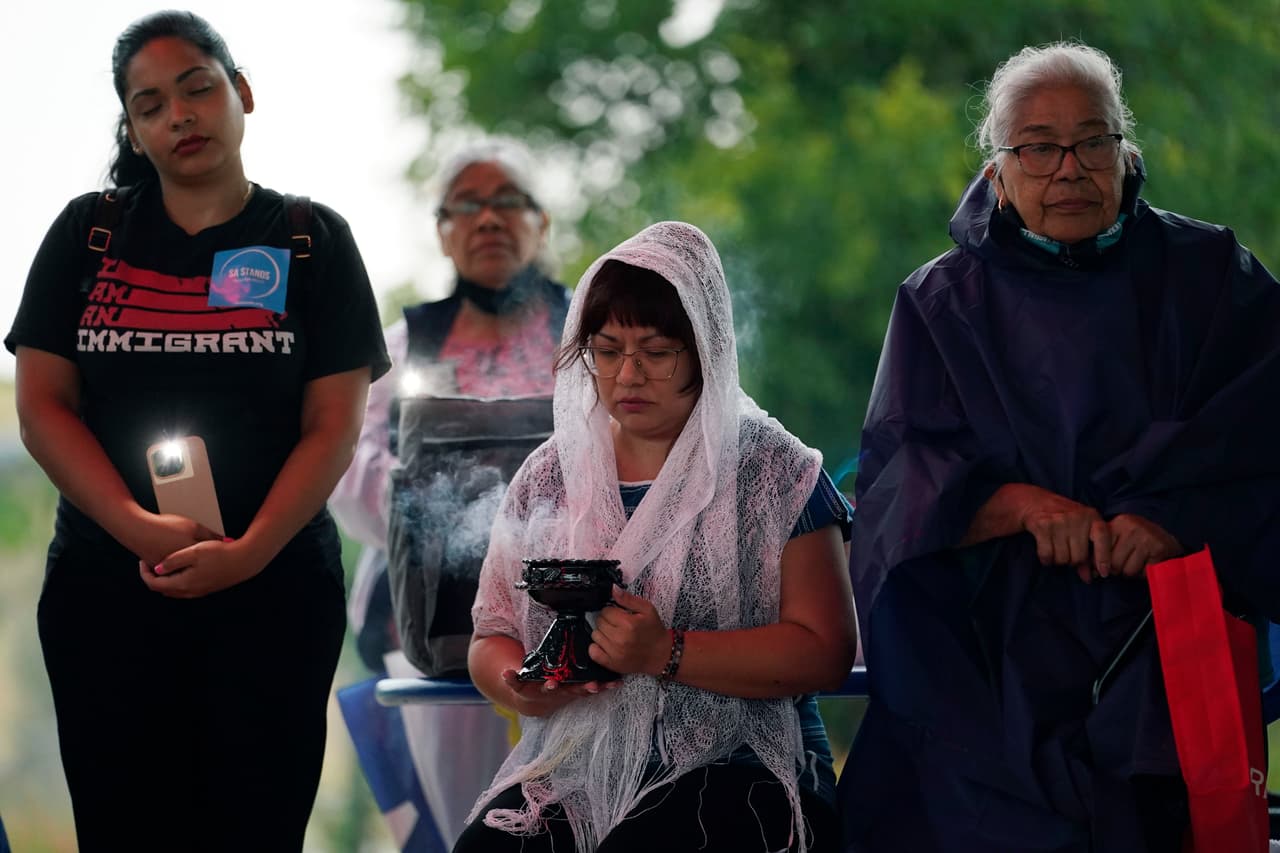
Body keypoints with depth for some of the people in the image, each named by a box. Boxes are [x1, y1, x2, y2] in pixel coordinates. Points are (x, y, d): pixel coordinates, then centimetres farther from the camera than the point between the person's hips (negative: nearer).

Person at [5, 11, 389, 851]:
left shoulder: (312, 241, 4)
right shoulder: (87, 234, 8)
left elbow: (335, 426, -2)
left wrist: (250, 551, -17)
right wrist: (139, 528, -13)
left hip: (274, 587, -1)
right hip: (106, 585, 1)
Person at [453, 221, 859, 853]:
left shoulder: (773, 472, 2)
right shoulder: (549, 475, 15)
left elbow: (825, 651, -6)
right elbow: (491, 638, 16)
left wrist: (666, 654, -18)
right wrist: (522, 688, -9)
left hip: (736, 767, -3)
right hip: (573, 772, 3)